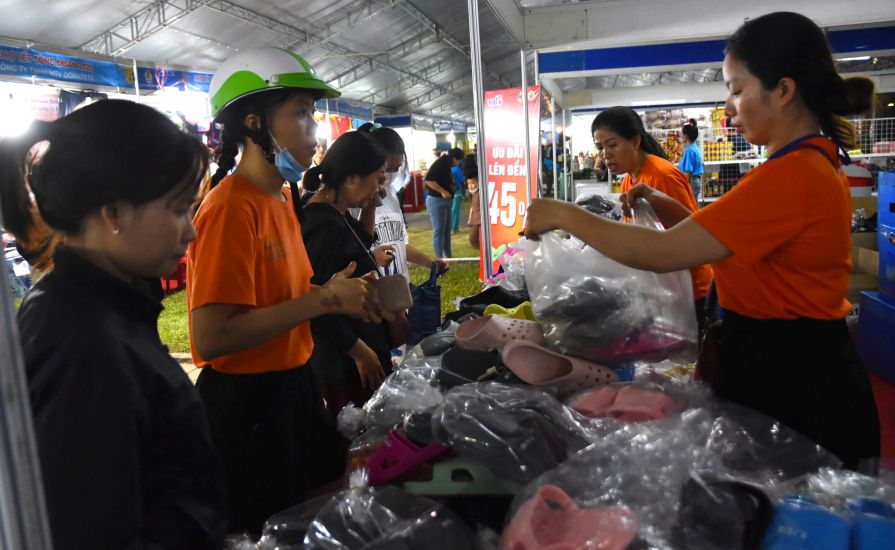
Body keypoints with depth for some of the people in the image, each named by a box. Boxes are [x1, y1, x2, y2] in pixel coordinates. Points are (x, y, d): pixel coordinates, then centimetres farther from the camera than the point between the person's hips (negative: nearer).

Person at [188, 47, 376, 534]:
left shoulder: (281, 198, 6)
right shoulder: (231, 208, -21)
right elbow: (211, 337, -27)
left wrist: (336, 292, -3)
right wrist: (324, 300, -24)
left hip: (294, 383, 8)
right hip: (247, 401, -8)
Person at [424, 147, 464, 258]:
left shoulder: (447, 166, 14)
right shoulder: (440, 164, -14)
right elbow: (428, 180, -24)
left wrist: (451, 188, 6)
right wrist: (443, 191, -23)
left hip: (445, 201, 10)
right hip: (436, 200, -10)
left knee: (447, 231, 14)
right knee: (438, 231, -7)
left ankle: (447, 257, 21)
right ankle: (439, 260, -4)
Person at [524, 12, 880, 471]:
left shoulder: (790, 175, -25)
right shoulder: (815, 164, 9)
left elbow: (661, 255, -28)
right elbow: (720, 236, 13)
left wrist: (564, 215, -19)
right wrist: (663, 205, -1)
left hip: (793, 384, -10)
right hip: (796, 366, 10)